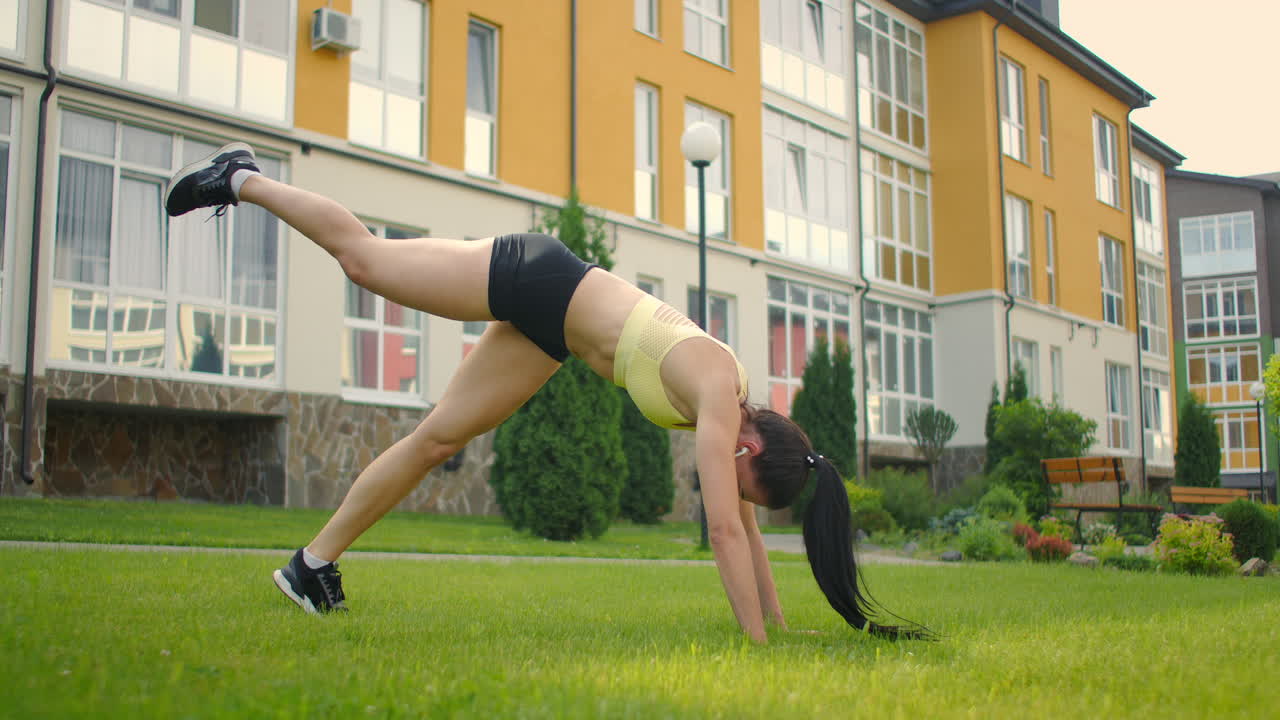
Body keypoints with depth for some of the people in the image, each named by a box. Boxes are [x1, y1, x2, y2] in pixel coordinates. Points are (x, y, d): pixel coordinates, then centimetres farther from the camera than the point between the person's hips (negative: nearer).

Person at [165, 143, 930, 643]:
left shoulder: (740, 406, -8)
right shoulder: (717, 397, -29)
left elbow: (744, 525, 1)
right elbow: (725, 528, -33)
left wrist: (778, 624, 3)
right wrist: (754, 638, -29)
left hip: (550, 329, 7)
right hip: (535, 279, -7)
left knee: (437, 439, 9)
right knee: (361, 257, 9)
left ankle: (315, 562, 21)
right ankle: (242, 178, 31)